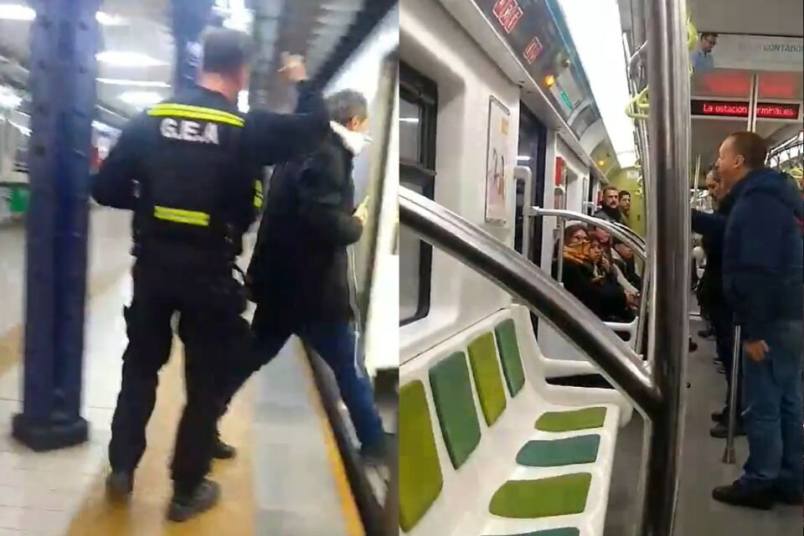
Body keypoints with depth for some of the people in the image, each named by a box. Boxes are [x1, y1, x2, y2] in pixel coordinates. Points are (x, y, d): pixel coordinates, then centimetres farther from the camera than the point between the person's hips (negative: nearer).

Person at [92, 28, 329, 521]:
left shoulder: (150, 120, 0)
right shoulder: (249, 128, -10)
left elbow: (106, 190, 0)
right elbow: (316, 127, 2)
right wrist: (302, 81, 18)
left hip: (152, 267, 4)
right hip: (209, 274, -3)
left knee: (140, 366, 23)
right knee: (207, 382, 11)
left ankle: (121, 469, 29)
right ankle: (187, 490, 21)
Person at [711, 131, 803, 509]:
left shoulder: (755, 202, -17)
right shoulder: (771, 195, 16)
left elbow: (756, 272, -24)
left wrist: (753, 329, -23)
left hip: (771, 317, -10)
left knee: (761, 405, -2)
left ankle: (759, 484, 8)